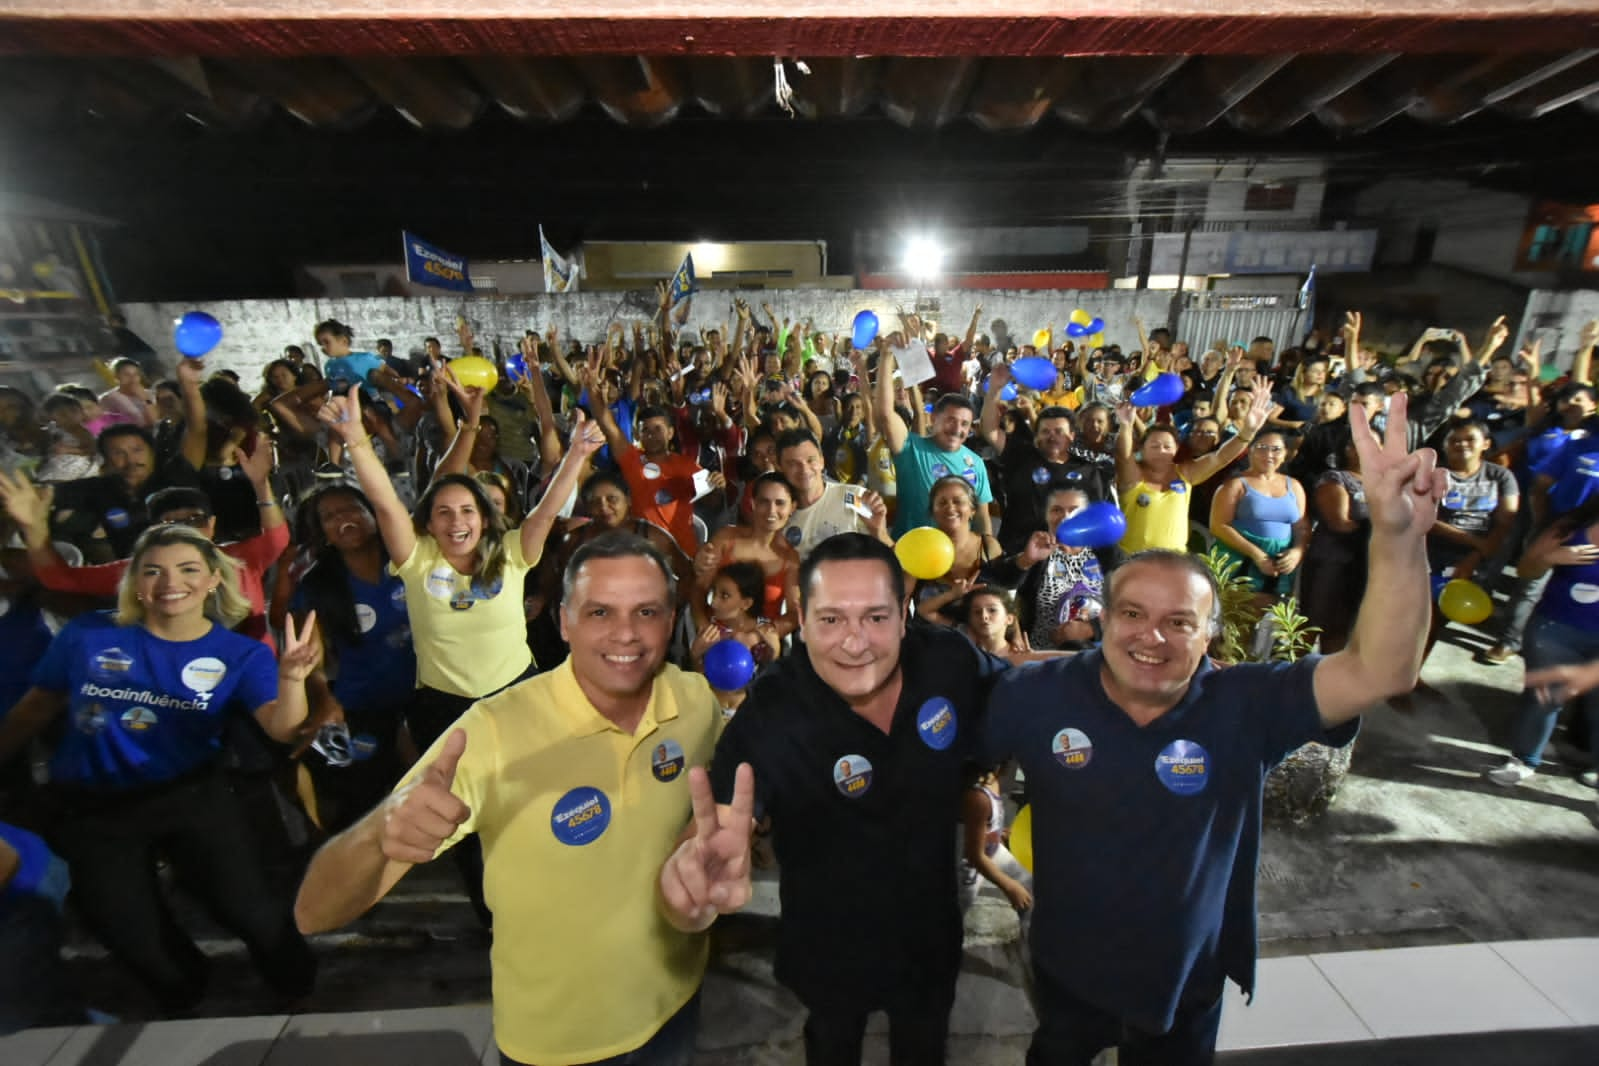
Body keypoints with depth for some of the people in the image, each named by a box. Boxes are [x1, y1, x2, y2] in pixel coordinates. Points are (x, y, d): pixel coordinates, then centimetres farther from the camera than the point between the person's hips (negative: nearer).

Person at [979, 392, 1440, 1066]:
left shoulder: (1246, 707, -22)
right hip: (1068, 969, -1)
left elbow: (1382, 671, -34)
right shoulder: (1039, 695, -24)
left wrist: (1397, 534, -46)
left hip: (1187, 981, 1)